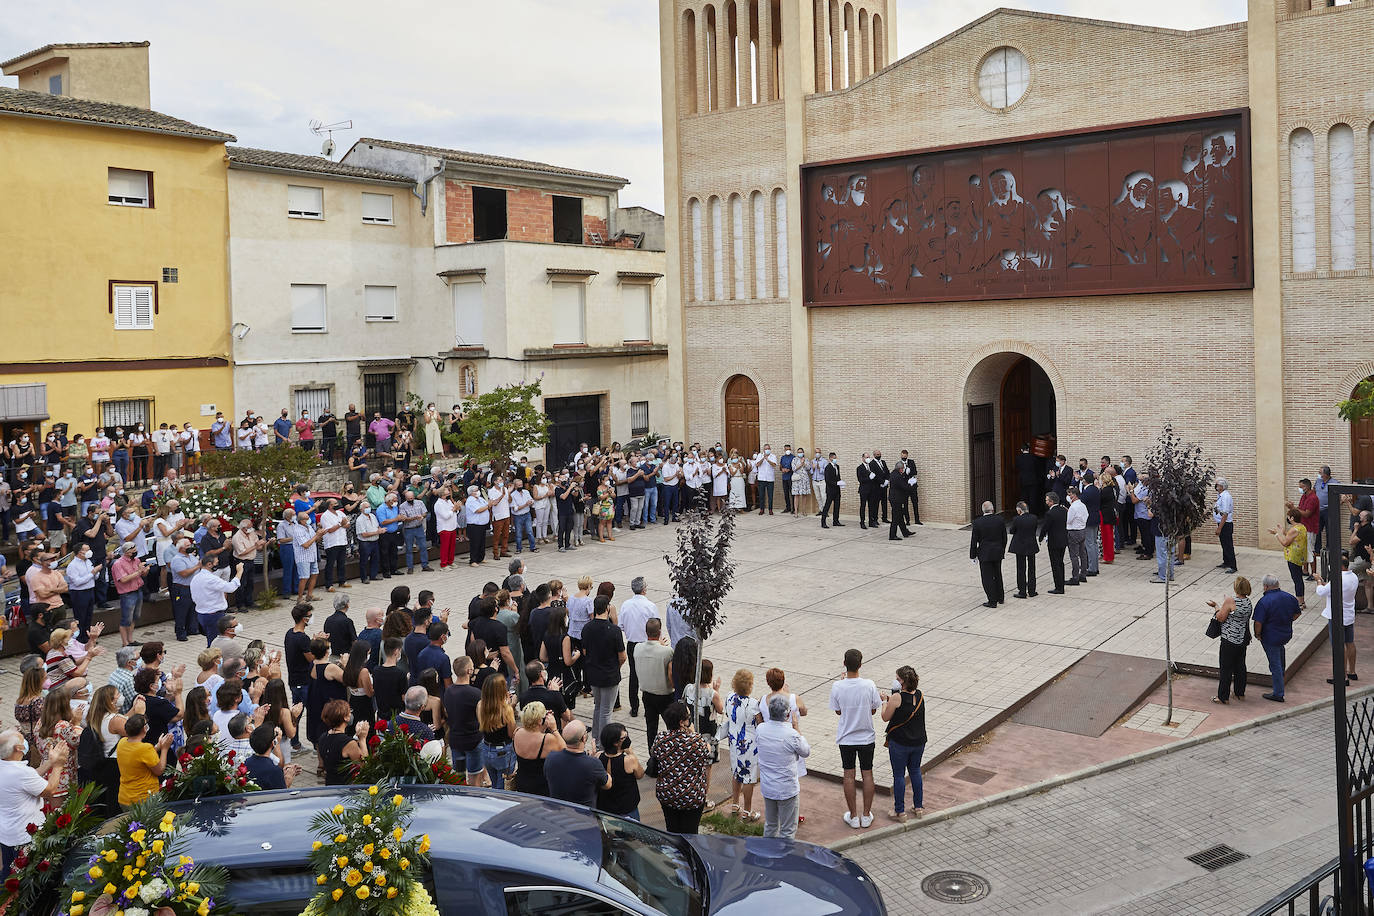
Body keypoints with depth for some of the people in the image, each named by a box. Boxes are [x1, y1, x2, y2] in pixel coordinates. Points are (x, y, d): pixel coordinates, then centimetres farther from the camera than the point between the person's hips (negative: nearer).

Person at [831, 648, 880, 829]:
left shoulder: (837, 687, -17)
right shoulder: (869, 685, -17)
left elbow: (838, 711, -1)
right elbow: (873, 710, -4)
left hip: (846, 739, 0)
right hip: (867, 737, 0)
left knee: (849, 775, 11)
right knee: (867, 774, 14)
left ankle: (853, 816, 19)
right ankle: (866, 815, 22)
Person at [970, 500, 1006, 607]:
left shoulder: (977, 522, -13)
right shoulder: (999, 520, -5)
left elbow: (974, 540, -9)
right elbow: (1004, 537, 3)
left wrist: (973, 555, 1)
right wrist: (1003, 550, 16)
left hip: (984, 554, -4)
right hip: (998, 553, 4)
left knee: (988, 578, 4)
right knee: (997, 575, 20)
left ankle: (992, 601, 7)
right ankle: (1000, 598, 31)